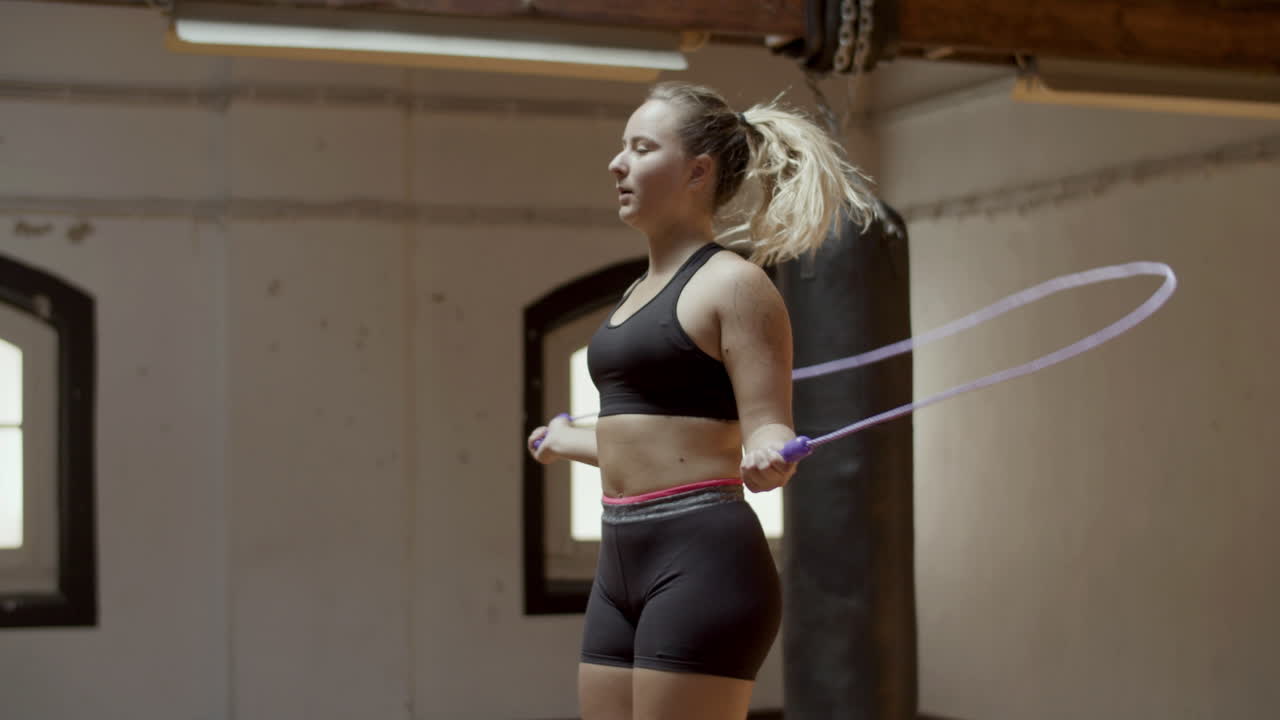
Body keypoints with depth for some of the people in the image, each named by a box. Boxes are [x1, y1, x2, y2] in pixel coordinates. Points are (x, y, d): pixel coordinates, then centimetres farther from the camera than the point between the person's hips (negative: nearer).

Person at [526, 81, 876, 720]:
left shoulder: (733, 283, -7)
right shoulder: (643, 290, 18)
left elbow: (767, 438, -11)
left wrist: (767, 457, -34)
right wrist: (567, 442, 42)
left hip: (702, 561, -9)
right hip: (623, 569, 9)